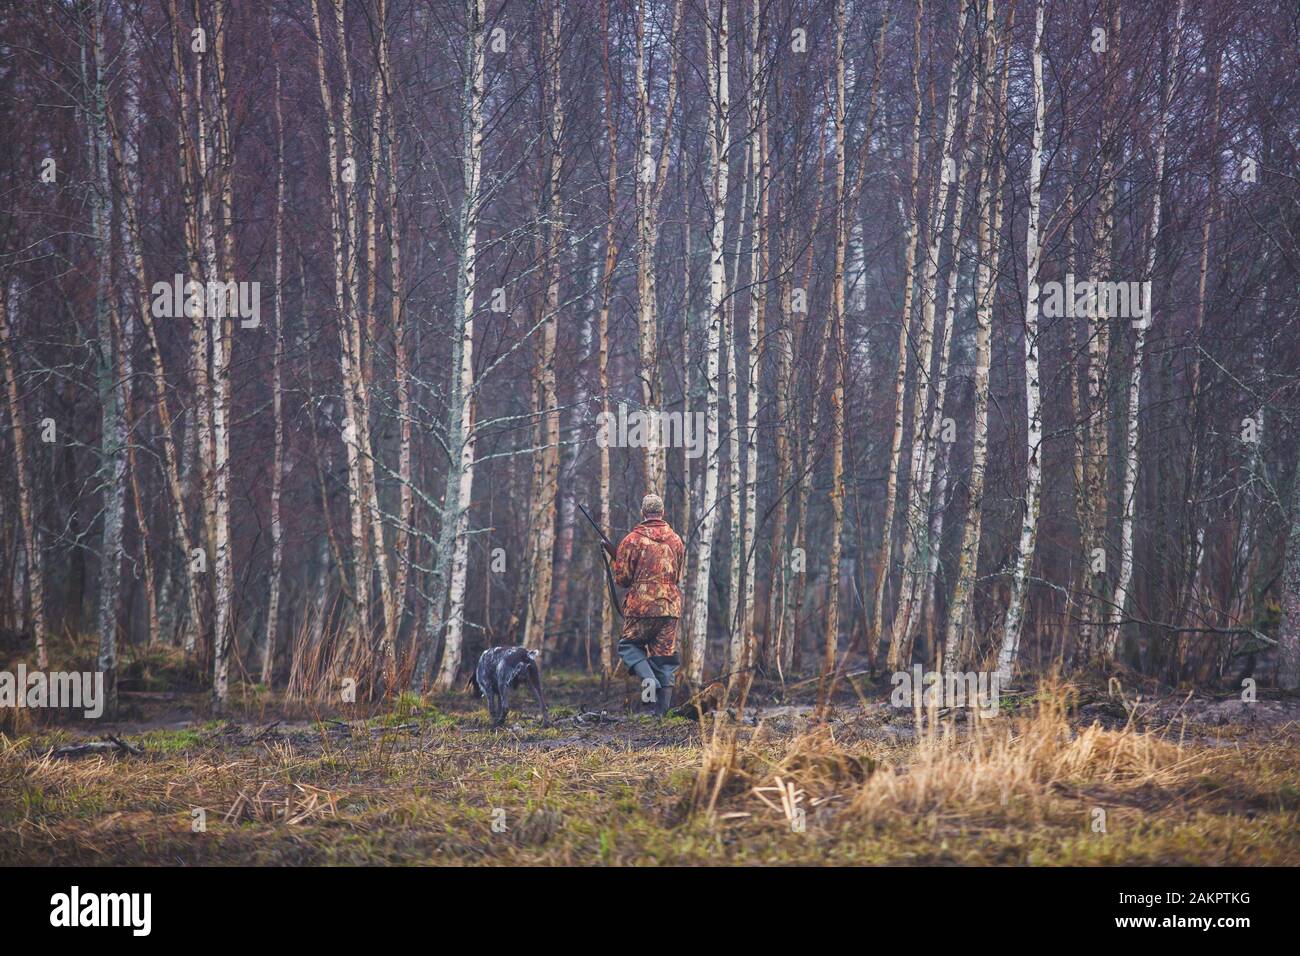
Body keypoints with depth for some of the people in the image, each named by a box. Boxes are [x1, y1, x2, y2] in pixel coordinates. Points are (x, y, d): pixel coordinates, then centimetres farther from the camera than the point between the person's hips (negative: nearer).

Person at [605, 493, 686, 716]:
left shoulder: (632, 540, -6)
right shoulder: (676, 541, 8)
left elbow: (622, 578, -4)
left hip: (641, 606, -4)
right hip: (671, 606, 4)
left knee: (629, 645, 13)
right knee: (665, 655, 8)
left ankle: (648, 678, -15)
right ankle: (662, 711, 7)